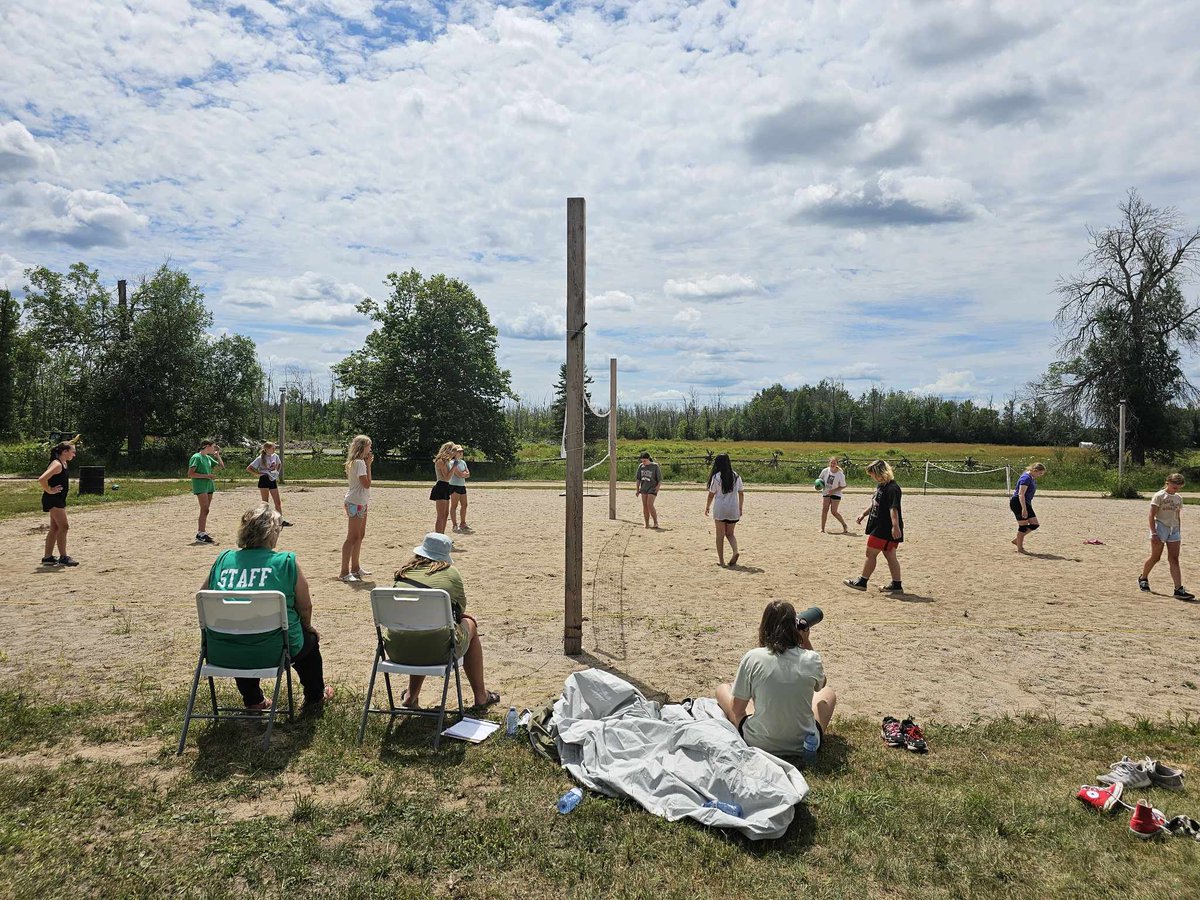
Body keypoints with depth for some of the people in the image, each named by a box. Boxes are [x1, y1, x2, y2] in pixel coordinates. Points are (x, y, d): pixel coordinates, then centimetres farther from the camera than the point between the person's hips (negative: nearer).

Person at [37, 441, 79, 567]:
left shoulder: (63, 464, 11)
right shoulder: (57, 464, -19)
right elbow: (42, 479, -30)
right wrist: (49, 491, -19)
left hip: (59, 500, 10)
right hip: (53, 500, -10)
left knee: (55, 528, 12)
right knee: (64, 527, -9)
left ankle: (47, 557, 18)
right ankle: (63, 557, -5)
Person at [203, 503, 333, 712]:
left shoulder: (223, 559, 5)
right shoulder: (287, 561, -5)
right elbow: (305, 607, 0)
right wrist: (307, 627, 22)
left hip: (221, 655, 4)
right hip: (270, 653, -3)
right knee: (309, 638, 28)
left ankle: (252, 700, 48)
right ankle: (315, 696, 44)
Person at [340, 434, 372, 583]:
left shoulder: (354, 462, 15)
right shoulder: (359, 462, -16)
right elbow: (367, 484, -19)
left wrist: (367, 463, 8)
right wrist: (368, 465, -13)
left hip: (360, 503, 11)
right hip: (356, 503, -11)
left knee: (360, 535, 18)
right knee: (352, 537, -9)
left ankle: (355, 568, 27)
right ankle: (344, 572, -8)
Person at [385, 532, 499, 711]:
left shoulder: (403, 573, 13)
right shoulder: (450, 573, 3)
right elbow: (461, 610, 15)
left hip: (395, 650, 5)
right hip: (435, 651, -4)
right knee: (469, 623, 25)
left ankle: (411, 696, 37)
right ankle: (481, 696, 34)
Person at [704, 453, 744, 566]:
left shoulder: (716, 477, -7)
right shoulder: (736, 476, 4)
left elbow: (711, 495, -4)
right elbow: (741, 494, 7)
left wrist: (707, 507, 9)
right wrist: (740, 508, 17)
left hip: (719, 509, -3)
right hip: (733, 510, 4)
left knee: (720, 535, 6)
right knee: (730, 534, 17)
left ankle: (721, 560, 7)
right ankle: (735, 551, -7)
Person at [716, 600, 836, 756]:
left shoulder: (752, 658, -16)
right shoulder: (812, 659, -12)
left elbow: (736, 709, -7)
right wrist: (806, 643, 6)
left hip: (758, 744, -2)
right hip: (803, 747, 2)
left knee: (722, 689, 23)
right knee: (828, 692, 30)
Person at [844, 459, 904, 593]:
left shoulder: (892, 488, -20)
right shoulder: (880, 486, 12)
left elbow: (894, 509, -31)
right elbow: (874, 504, 25)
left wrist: (895, 526, -39)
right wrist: (863, 514, 21)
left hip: (886, 529, -10)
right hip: (880, 527, 10)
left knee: (870, 553, -1)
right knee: (890, 556, 13)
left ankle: (862, 582, 9)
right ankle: (896, 585, 19)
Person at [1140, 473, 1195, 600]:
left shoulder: (1178, 498, 12)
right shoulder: (1159, 496, -7)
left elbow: (1177, 517, 18)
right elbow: (1152, 515, -10)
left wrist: (1178, 533, 16)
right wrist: (1153, 533, -16)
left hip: (1173, 530, 5)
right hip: (1160, 528, -5)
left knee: (1174, 560, -2)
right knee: (1155, 557, 1)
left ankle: (1179, 589, -8)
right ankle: (1143, 578, 24)